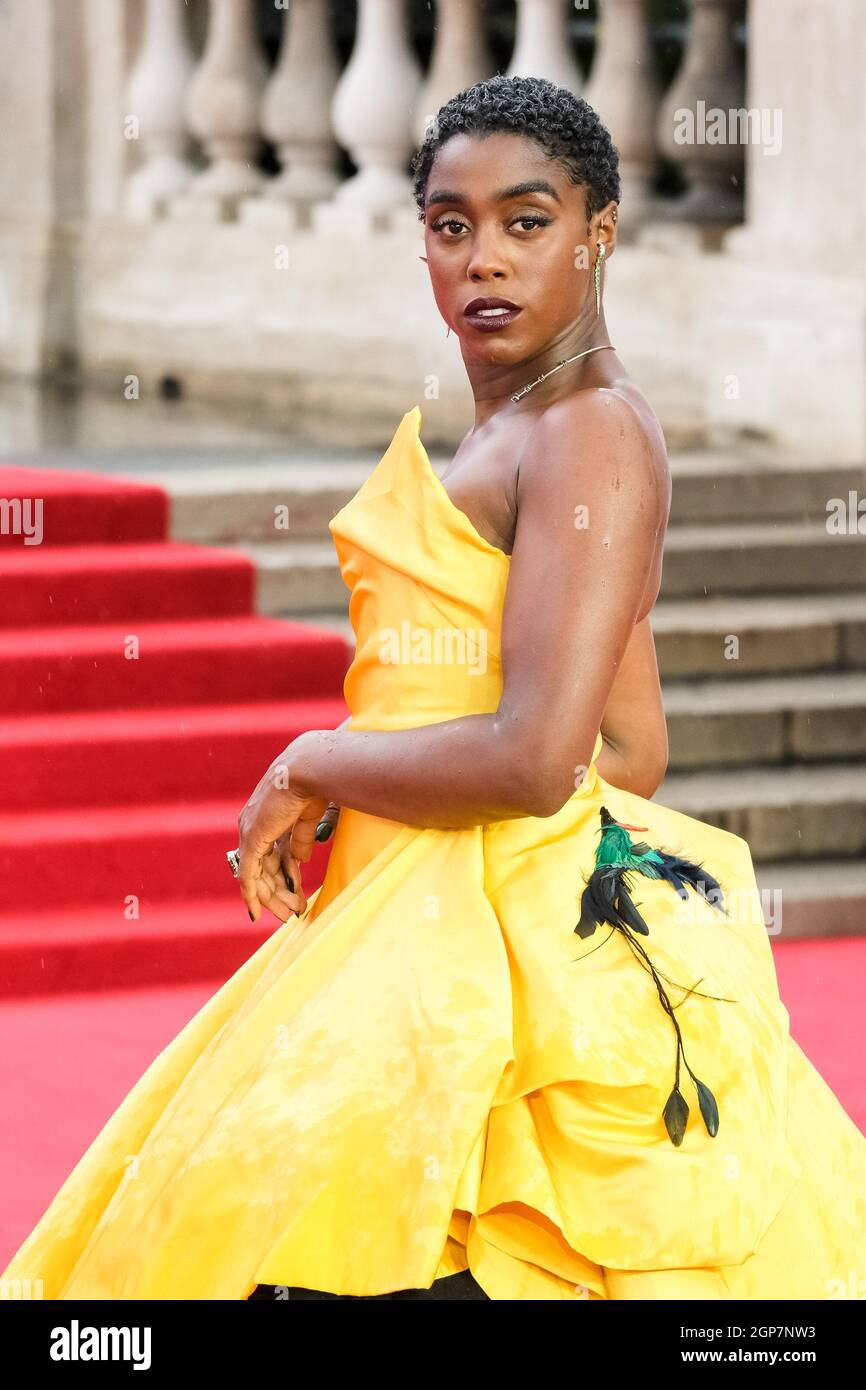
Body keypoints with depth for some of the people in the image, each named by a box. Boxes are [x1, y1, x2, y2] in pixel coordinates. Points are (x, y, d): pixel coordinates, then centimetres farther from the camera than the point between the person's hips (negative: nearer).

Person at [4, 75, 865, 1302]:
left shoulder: (588, 433, -12)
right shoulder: (519, 430, 17)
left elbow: (533, 759, -22)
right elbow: (632, 751, 19)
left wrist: (312, 767, -8)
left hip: (500, 942, -10)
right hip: (418, 915, 10)